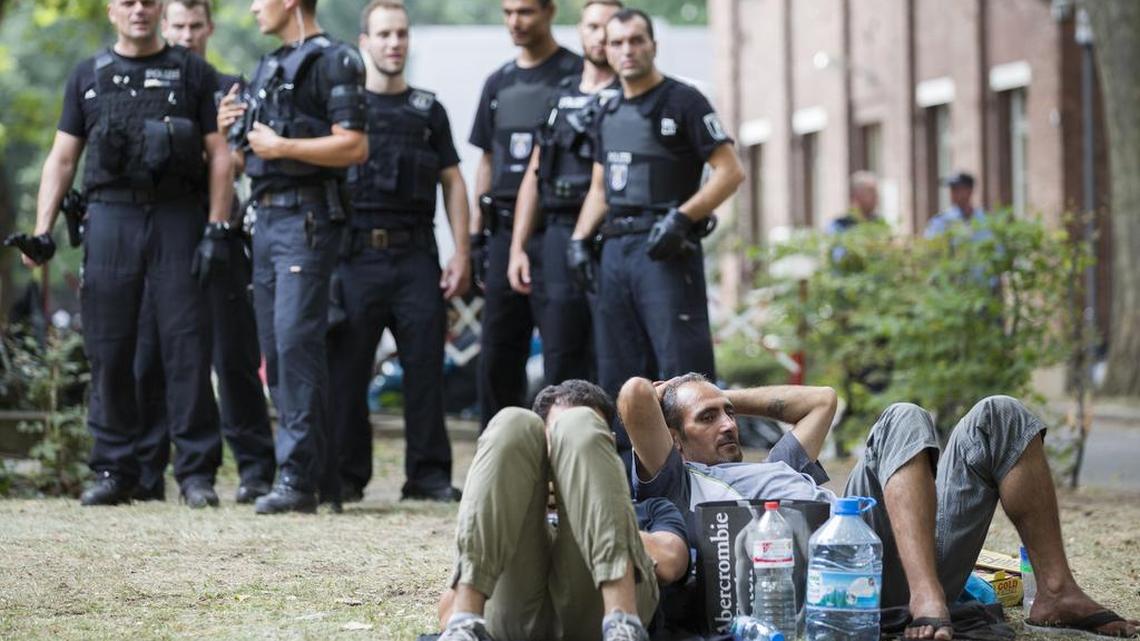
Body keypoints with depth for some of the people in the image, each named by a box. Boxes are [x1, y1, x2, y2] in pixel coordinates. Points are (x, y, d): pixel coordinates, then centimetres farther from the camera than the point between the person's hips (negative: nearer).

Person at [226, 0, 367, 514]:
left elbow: (355, 147, -16)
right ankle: (298, 467, 13)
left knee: (297, 340, -15)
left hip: (306, 218, -9)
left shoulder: (333, 62, -7)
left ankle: (299, 478, -16)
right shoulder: (270, 67, 21)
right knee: (275, 349, 8)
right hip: (267, 218, 9)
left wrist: (281, 146, -15)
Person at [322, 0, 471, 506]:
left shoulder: (428, 111, 15)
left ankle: (429, 473, 5)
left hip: (416, 255, 2)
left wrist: (461, 254, 3)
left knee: (426, 365, -1)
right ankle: (344, 476, 5)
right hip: (356, 252, -2)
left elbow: (453, 183, 13)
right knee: (346, 368, -1)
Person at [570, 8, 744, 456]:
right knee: (618, 370, 7)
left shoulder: (682, 101, -3)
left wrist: (680, 218, -17)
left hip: (666, 251, -7)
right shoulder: (610, 113, 18)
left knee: (681, 364, -11)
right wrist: (579, 239, 9)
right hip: (615, 251, 7)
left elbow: (730, 172, -8)